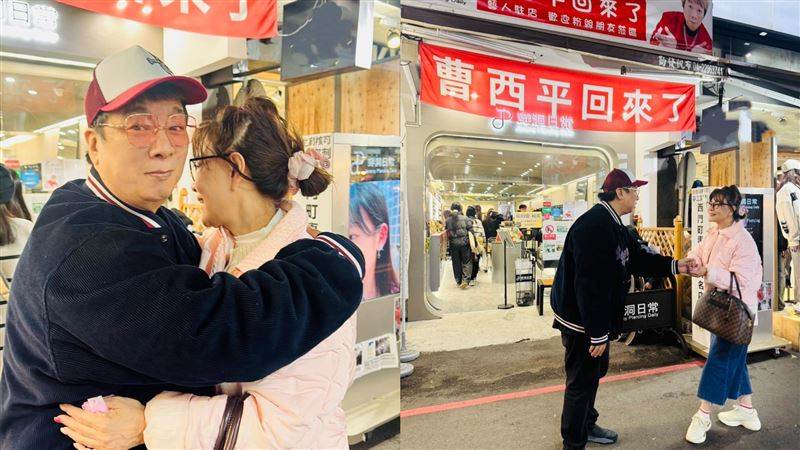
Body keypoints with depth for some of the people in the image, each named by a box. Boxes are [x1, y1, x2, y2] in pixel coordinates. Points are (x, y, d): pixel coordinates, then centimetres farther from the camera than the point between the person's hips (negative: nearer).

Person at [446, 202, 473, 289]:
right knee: (466, 262, 4)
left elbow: (446, 232, 5)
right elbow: (470, 231, -5)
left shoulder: (448, 220, 2)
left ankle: (459, 281, 17)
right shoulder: (465, 219, -4)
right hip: (464, 243, -2)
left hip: (453, 244, 2)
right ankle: (465, 280, -9)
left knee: (456, 263, 11)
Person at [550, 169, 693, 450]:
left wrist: (674, 266, 6)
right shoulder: (593, 226, -28)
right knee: (582, 381, 4)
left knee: (596, 371, 25)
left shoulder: (613, 224, 8)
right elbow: (590, 283, -30)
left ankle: (587, 426, 44)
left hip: (598, 315, 11)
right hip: (581, 320, -11)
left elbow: (637, 259, 16)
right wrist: (598, 333, -26)